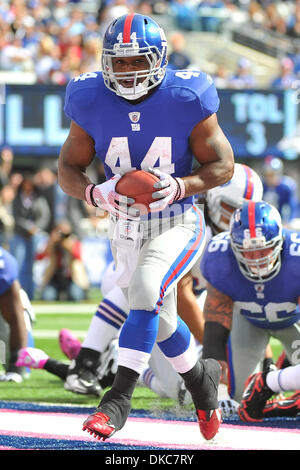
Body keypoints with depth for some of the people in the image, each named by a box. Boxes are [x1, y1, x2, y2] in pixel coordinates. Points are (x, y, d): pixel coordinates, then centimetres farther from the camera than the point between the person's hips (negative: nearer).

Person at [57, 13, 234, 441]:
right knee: (160, 321, 14)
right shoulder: (92, 104, -8)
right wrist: (96, 193, -22)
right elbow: (68, 169, 0)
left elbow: (223, 166, -7)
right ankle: (200, 377, 44)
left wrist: (180, 187, -25)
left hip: (177, 223, -4)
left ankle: (118, 398, -25)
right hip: (125, 227, 4)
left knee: (145, 292, -29)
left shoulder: (186, 101, -15)